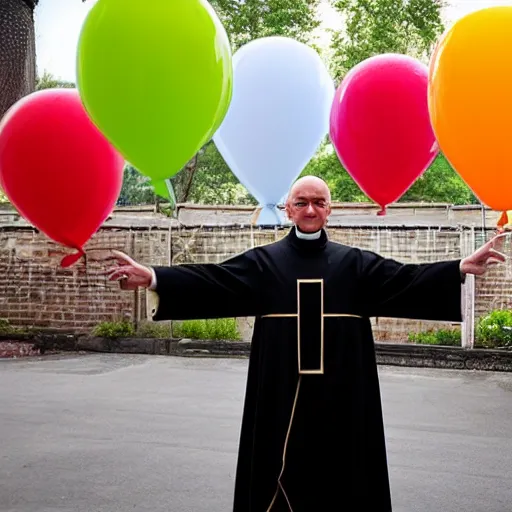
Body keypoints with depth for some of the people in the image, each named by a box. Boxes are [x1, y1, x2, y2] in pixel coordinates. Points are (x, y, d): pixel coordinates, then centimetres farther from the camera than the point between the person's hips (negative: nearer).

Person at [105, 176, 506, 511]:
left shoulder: (354, 263, 6)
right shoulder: (263, 262, 3)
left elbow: (405, 279, -5)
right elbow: (211, 280, -8)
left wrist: (461, 268, -18)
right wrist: (153, 277, -21)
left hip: (341, 391, 1)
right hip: (282, 390, -1)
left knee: (340, 467, 7)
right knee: (281, 467, 4)